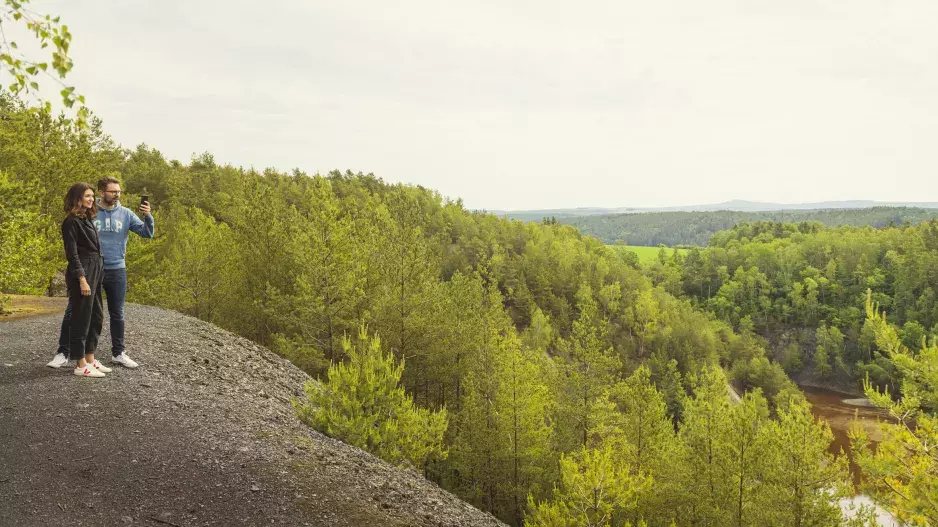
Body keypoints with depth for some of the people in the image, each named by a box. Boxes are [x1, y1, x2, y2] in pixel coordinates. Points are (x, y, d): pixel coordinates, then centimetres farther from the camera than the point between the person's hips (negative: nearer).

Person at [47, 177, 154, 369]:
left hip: (116, 270, 2)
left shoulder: (126, 213, 2)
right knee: (73, 312, 0)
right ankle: (63, 353, 10)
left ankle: (118, 353, 24)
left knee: (117, 313, 12)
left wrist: (148, 216, -20)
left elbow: (147, 233, -2)